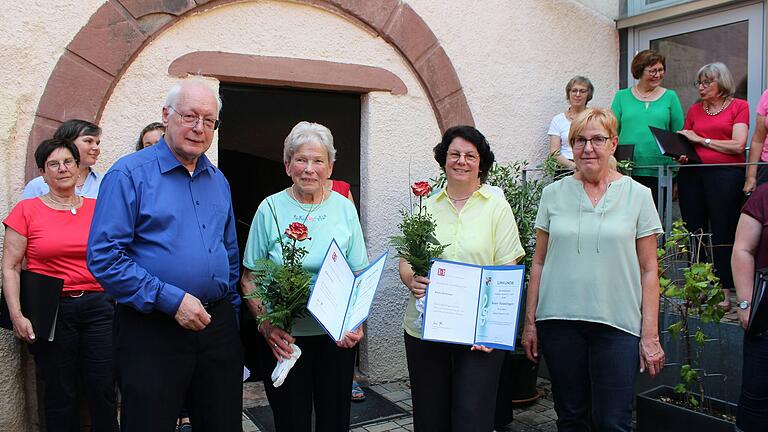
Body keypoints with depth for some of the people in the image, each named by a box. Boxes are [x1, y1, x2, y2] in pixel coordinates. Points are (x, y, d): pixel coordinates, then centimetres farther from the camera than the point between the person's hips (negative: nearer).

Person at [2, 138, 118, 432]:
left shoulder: (97, 209, 7)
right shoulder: (27, 210, 1)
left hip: (97, 307, 2)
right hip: (51, 310, -1)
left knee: (103, 392, 2)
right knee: (60, 395, 9)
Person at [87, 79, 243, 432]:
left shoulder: (218, 180, 12)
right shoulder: (129, 174, -7)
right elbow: (104, 257, -15)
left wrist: (230, 311, 15)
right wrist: (171, 300, -18)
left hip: (218, 325, 6)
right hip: (152, 328, -5)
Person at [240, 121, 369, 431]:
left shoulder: (344, 208, 3)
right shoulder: (271, 209, -2)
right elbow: (249, 278, 1)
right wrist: (265, 324, -13)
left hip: (337, 336, 2)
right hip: (283, 338, -1)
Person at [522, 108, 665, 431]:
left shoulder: (637, 195, 2)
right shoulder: (554, 194, 5)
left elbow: (648, 270, 2)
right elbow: (539, 262, 8)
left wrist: (650, 335, -3)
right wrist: (530, 322, 6)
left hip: (617, 323, -1)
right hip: (559, 321, 2)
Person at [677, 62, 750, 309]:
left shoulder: (739, 106, 4)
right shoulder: (694, 110, 15)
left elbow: (738, 145, -7)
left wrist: (701, 139, -5)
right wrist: (680, 154, -5)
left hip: (725, 174, -4)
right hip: (692, 174, 4)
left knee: (722, 233, -3)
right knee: (694, 231, 5)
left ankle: (725, 292, 3)